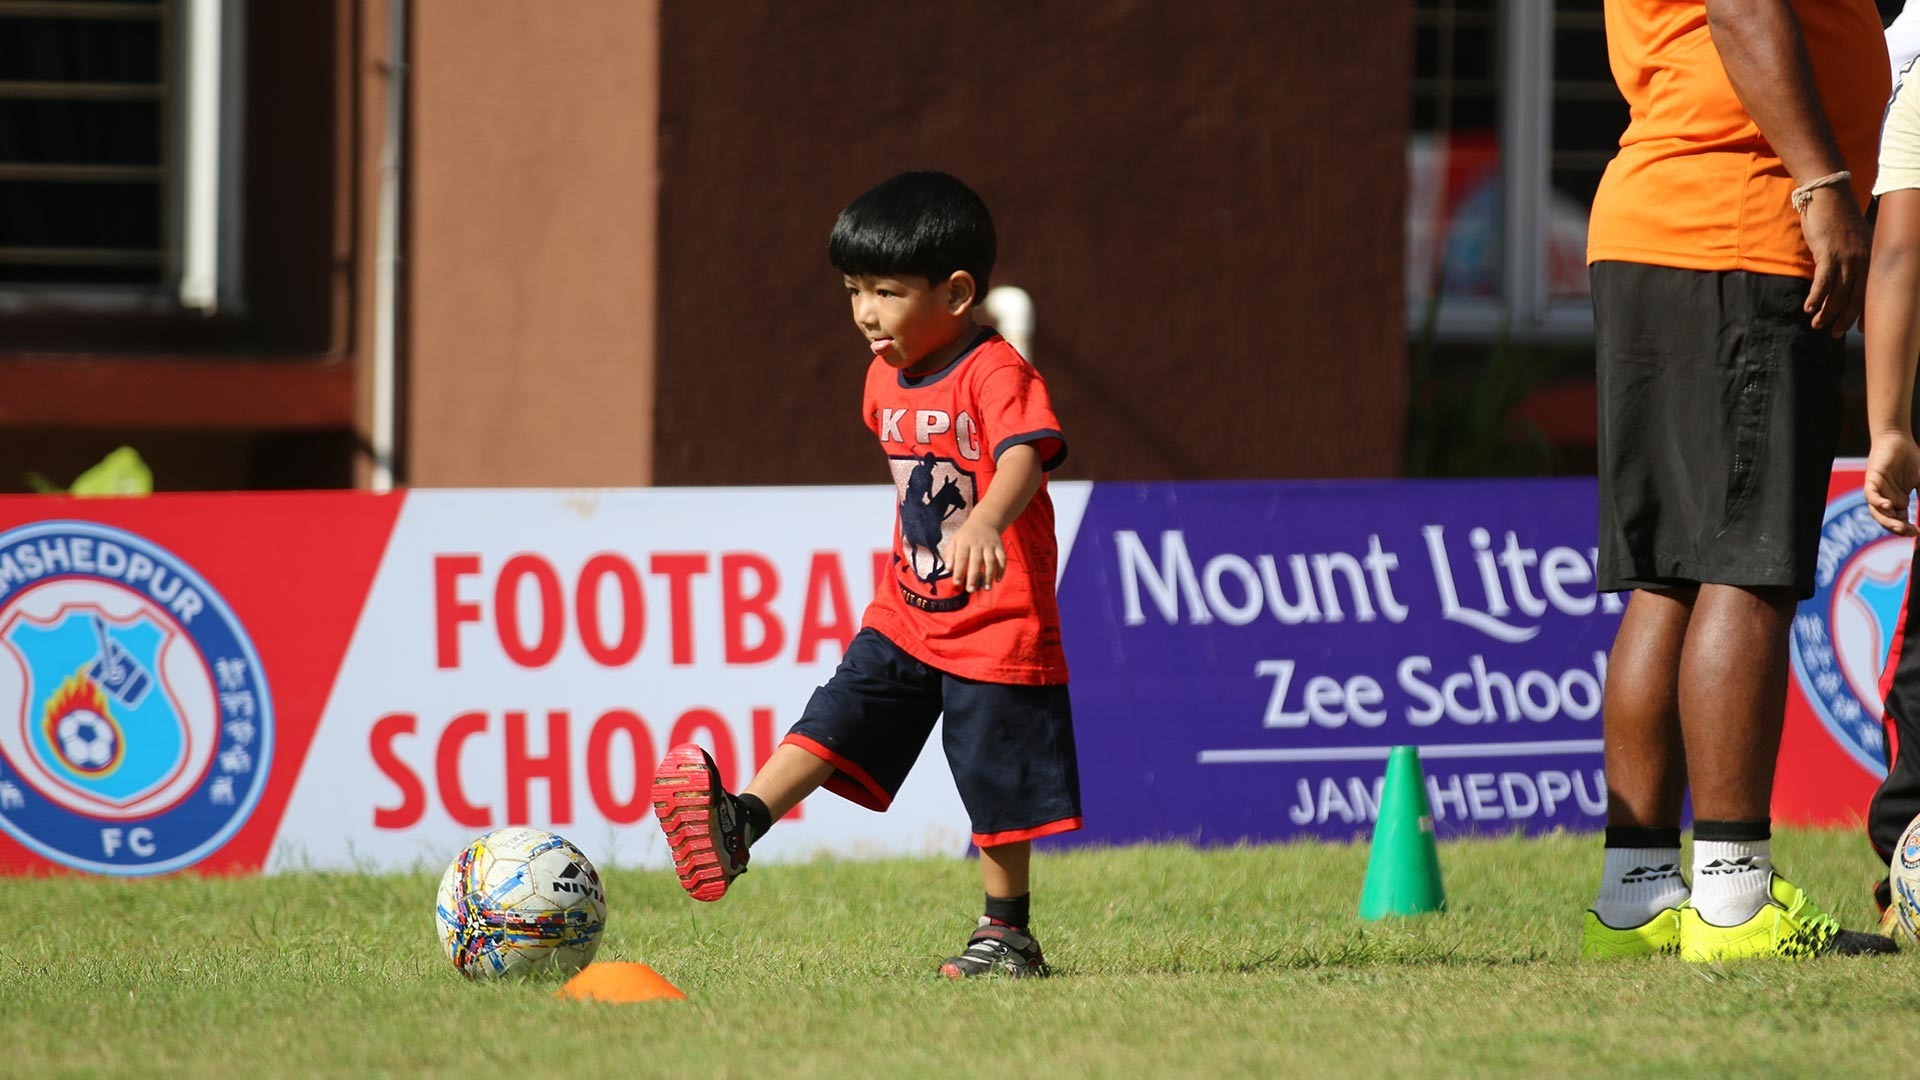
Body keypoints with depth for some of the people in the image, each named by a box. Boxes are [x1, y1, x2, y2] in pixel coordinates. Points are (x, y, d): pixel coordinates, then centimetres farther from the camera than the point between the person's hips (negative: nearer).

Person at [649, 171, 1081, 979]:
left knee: (996, 783, 2)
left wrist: (985, 521, -57)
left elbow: (1023, 458, -38)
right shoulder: (886, 380, 7)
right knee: (834, 720, -9)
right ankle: (738, 827, -22)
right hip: (905, 618, 7)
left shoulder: (995, 374, -19)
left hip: (996, 630, -7)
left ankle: (1006, 935, 13)